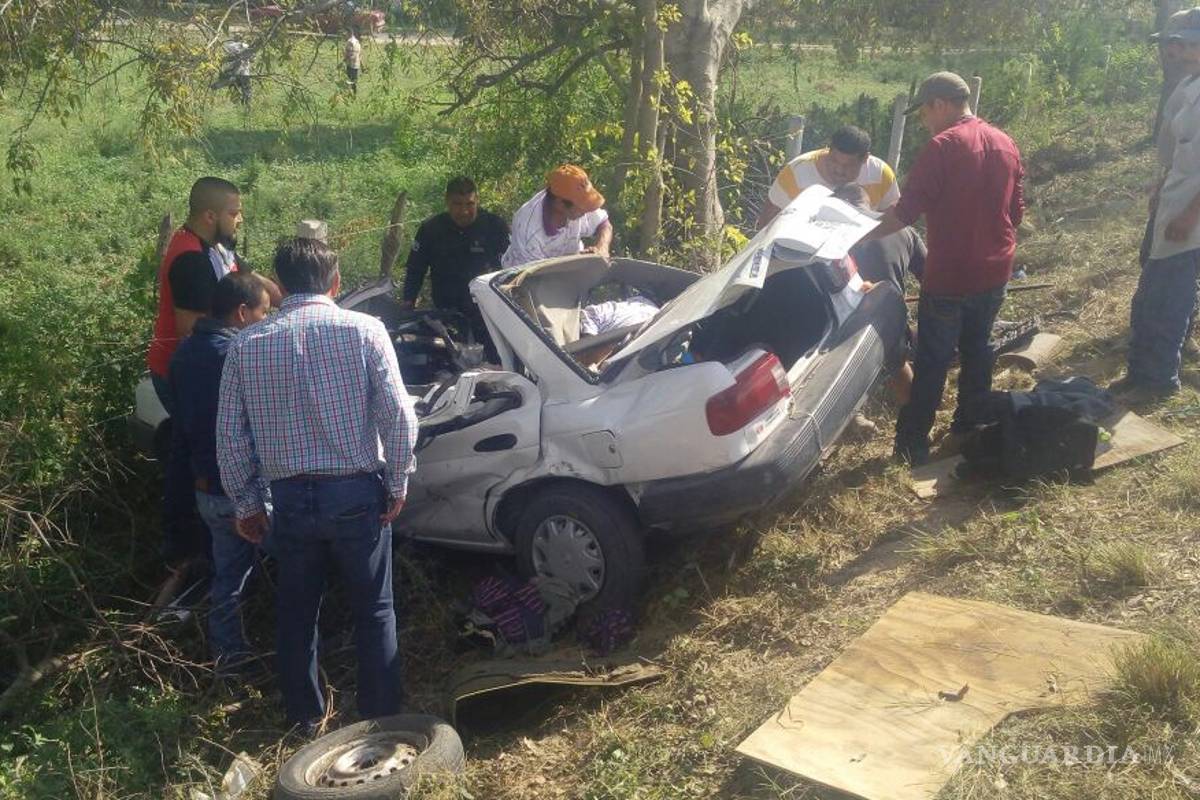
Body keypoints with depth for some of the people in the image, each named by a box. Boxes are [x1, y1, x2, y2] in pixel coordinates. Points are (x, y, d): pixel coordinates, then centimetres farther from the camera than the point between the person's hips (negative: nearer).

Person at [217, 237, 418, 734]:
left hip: (291, 497, 2)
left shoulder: (246, 344, -1)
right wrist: (398, 484, 1)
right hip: (356, 493, -2)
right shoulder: (364, 331, -8)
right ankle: (380, 717, 24)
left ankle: (305, 715, 34)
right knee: (374, 611, 14)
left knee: (297, 612, 20)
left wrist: (245, 503, 12)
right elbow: (398, 416, -12)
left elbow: (230, 435, 1)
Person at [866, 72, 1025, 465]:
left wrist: (867, 237, -7)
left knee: (932, 361, 1)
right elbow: (1016, 210, 14)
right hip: (995, 271, 7)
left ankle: (913, 442, 8)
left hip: (949, 275, -7)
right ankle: (970, 428, 29)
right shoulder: (1005, 144, 7)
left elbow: (907, 210, -19)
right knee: (977, 349, 19)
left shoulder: (943, 146, -17)